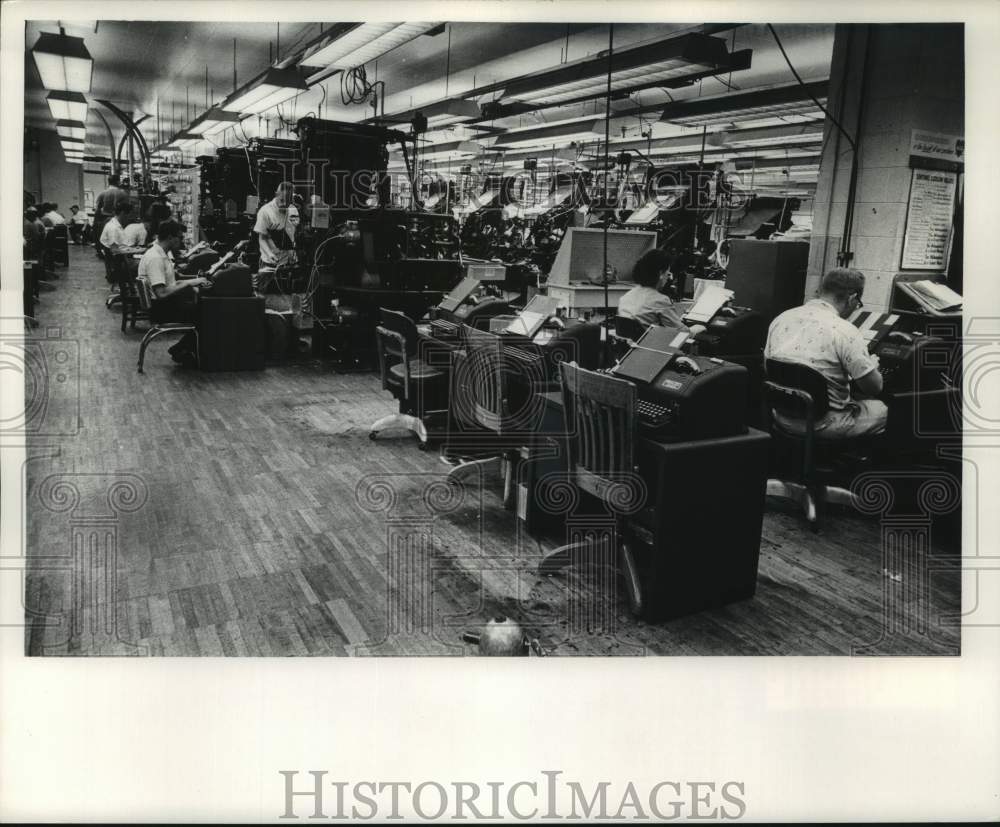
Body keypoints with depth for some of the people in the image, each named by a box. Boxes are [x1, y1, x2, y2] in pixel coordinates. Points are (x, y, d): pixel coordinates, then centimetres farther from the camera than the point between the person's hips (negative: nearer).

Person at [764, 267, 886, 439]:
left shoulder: (780, 319, -2)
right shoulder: (845, 332, -19)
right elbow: (874, 387, -14)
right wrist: (872, 365, 10)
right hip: (822, 425, -6)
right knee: (883, 410, 20)